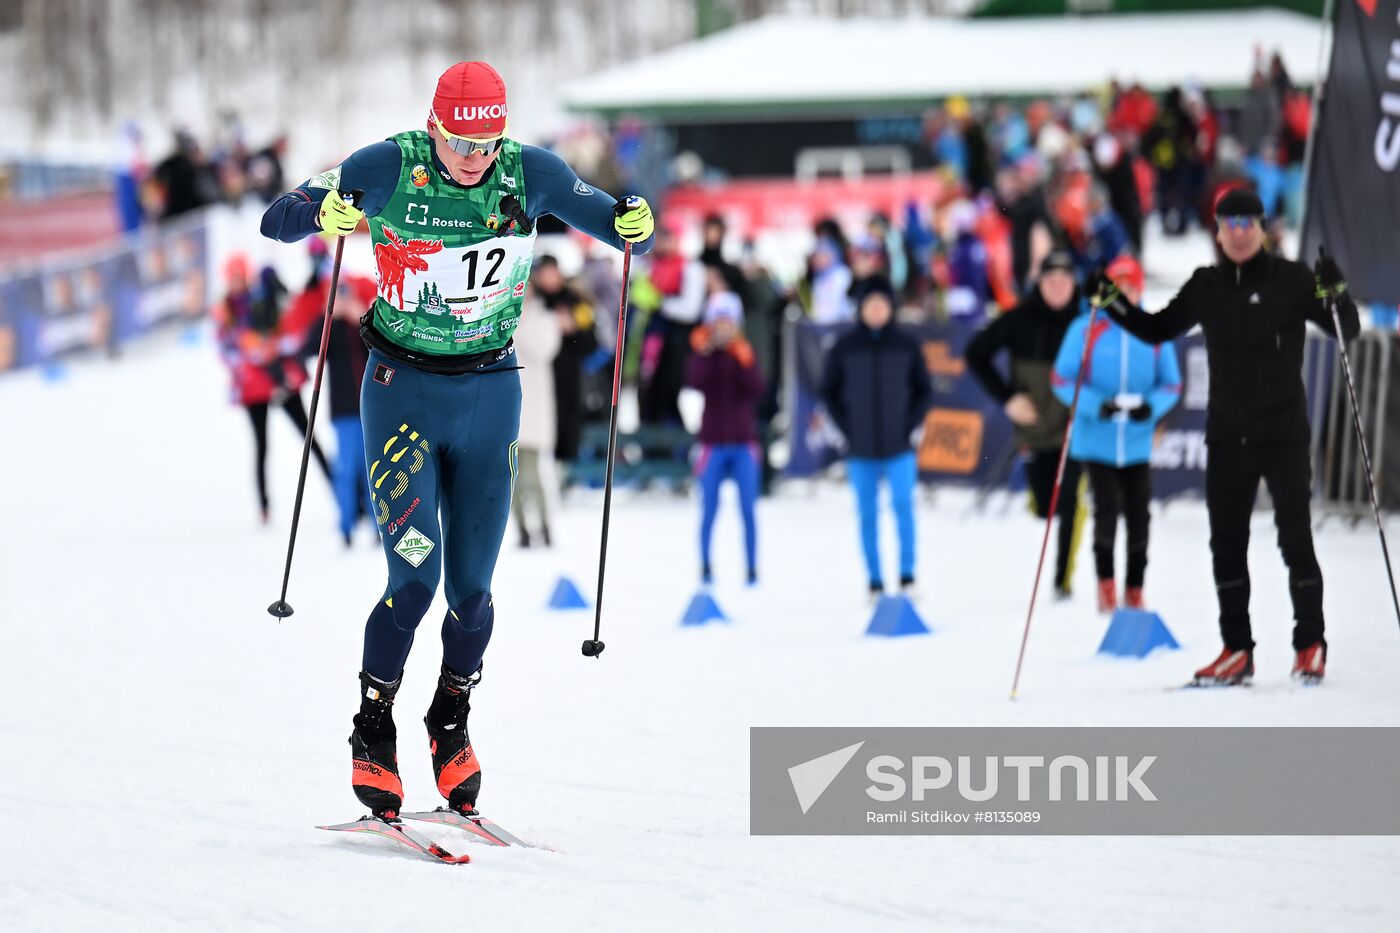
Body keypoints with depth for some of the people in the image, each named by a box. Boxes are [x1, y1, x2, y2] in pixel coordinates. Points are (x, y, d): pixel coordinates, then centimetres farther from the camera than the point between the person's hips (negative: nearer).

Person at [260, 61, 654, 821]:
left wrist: (633, 223, -23)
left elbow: (614, 227, 2)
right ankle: (373, 733, 4)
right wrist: (321, 214, -34)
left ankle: (451, 722, 29)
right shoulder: (389, 169, -14)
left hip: (489, 394, 2)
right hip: (403, 391, -2)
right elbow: (276, 222, -11)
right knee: (416, 573, -13)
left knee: (472, 588, 4)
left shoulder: (531, 174, -8)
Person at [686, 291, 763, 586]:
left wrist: (745, 362, -23)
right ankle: (705, 566, 11)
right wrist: (702, 352, -24)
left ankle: (752, 568, 4)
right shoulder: (704, 354, 2)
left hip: (743, 443, 0)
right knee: (709, 509, 1)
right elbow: (695, 382, -16)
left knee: (747, 509, -1)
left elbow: (756, 389, -10)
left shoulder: (745, 354, 3)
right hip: (714, 443, 0)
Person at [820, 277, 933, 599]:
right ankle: (875, 581, 9)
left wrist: (909, 425, -2)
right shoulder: (845, 348, 3)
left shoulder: (907, 345, 3)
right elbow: (829, 391, 10)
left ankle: (907, 576, -5)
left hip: (899, 448, -1)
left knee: (903, 504, -12)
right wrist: (847, 427, 0)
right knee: (867, 513, 3)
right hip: (861, 450, 1)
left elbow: (924, 390, 9)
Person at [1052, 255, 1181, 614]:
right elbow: (1061, 379, 0)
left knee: (1138, 517, 2)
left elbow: (1171, 383, 9)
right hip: (1096, 440, -2)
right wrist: (1097, 405, -16)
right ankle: (1105, 582, 6)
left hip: (1137, 444, 2)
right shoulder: (1085, 329, -1)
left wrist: (1151, 406, -12)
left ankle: (1134, 592, 16)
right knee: (1107, 509, -14)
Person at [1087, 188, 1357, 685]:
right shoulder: (1206, 287, 8)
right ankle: (1237, 649, 11)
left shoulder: (1290, 279, -3)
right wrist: (1112, 302, 6)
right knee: (1226, 545, 4)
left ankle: (1311, 645, 5)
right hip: (1227, 436, 4)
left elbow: (1347, 331, -6)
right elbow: (1157, 330, 19)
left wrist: (1334, 294, -25)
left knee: (1295, 539, -4)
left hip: (1283, 434, -4)